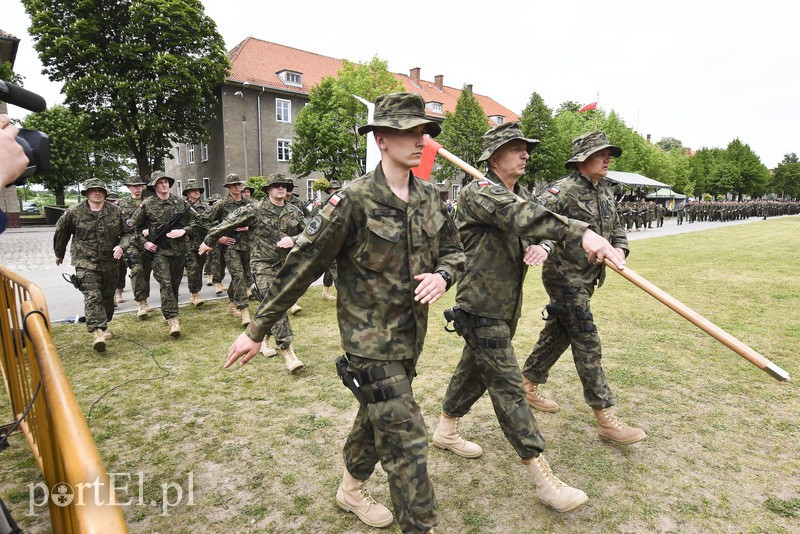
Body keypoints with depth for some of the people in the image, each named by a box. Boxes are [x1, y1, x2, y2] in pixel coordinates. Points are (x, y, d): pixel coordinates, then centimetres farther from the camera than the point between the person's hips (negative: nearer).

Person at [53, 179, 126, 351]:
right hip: (85, 263, -3)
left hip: (110, 263, 3)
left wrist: (121, 246, -11)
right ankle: (97, 332, -22)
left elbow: (127, 233, 8)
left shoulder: (116, 212, 0)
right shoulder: (73, 213, -4)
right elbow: (61, 233, 11)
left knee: (107, 296, 14)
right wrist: (59, 254, 21)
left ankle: (103, 325, 32)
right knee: (92, 297, -15)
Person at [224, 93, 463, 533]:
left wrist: (442, 276, -13)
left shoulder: (430, 196, 1)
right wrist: (257, 330, -10)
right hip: (370, 337, -7)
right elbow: (301, 265, -15)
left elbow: (453, 250, 12)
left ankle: (351, 488, 49)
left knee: (378, 416, 24)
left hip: (411, 335, 7)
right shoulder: (355, 199, -19)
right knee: (405, 437, -2)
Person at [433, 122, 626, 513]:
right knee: (508, 388, -4)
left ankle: (446, 431, 42)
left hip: (505, 306, 9)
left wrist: (539, 248, -17)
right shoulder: (478, 193, -16)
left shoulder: (520, 196, 14)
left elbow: (530, 231, 9)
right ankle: (543, 479, 4)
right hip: (482, 308, -9)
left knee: (475, 371, 21)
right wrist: (581, 232, -46)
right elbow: (521, 216, -35)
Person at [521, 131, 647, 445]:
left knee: (558, 334, 17)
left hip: (587, 278, 9)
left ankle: (527, 383, 33)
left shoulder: (606, 192, 12)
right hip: (564, 276, -9)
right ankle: (605, 418, 4)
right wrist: (543, 244, -45)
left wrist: (619, 248, -1)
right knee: (587, 345, -5)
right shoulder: (565, 190, -15)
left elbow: (617, 228, 20)